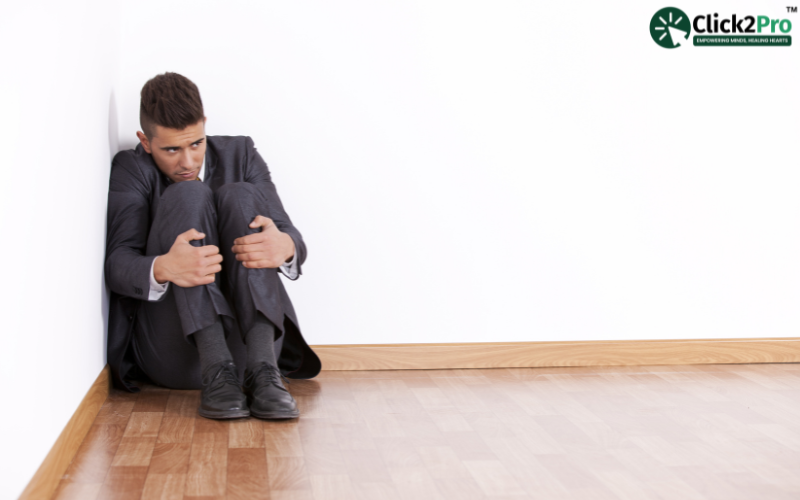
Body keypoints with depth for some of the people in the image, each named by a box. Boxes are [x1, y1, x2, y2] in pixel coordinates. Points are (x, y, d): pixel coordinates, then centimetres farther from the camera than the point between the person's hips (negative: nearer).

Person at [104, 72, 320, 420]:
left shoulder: (240, 154, 11)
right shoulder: (131, 169, 6)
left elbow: (291, 237, 0)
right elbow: (117, 263, -9)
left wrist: (284, 246, -27)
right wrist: (163, 268, -34)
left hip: (251, 338, 2)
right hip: (171, 352, -1)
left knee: (240, 196, -18)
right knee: (188, 195, -19)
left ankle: (262, 369, -34)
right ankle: (216, 372, -34)